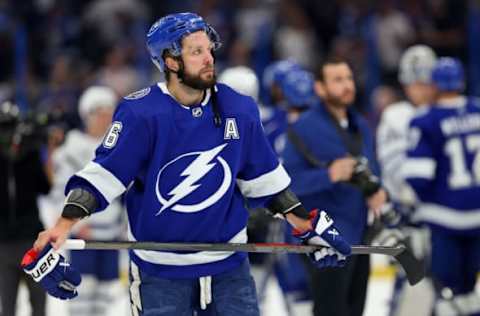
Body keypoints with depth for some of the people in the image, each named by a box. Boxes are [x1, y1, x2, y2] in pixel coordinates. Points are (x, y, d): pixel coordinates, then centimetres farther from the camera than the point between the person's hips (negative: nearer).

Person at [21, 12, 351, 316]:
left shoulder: (240, 110, -2)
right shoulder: (141, 113, -14)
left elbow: (264, 179, 10)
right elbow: (102, 175, -17)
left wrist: (309, 226, 10)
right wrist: (64, 225, -30)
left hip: (229, 266, 3)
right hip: (159, 270, -3)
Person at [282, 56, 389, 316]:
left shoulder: (360, 126, 13)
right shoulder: (305, 128, -12)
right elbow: (289, 181, -18)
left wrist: (376, 191, -2)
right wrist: (329, 175, -30)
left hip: (360, 236, 8)